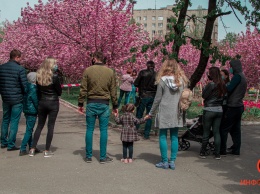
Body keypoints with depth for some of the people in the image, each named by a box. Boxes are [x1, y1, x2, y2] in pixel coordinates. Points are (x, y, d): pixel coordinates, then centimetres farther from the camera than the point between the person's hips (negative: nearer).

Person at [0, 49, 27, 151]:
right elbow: (24, 85, -14)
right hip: (17, 99, -5)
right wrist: (24, 94, 3)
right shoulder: (20, 69, -14)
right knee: (14, 122, 2)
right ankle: (11, 145, 5)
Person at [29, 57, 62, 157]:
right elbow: (59, 92, -7)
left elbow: (38, 90, 8)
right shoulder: (54, 76, -14)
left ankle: (33, 149, 13)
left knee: (39, 125, 14)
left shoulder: (38, 76, 1)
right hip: (53, 103, -4)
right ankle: (47, 151, 6)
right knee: (50, 126, 3)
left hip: (42, 103, 5)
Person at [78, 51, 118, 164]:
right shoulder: (110, 72, 2)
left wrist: (80, 104, 6)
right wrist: (115, 106, 13)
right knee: (103, 130, 5)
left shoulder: (88, 71, -2)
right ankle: (103, 157, 10)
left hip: (91, 103, 0)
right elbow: (113, 91, 6)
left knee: (89, 129, 7)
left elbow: (83, 89, -2)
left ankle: (89, 156, 13)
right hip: (104, 104, 1)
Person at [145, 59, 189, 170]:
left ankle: (165, 162, 8)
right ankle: (172, 161, 11)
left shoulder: (162, 81, -6)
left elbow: (157, 99, -2)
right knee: (174, 137, 9)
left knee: (163, 137, 6)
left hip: (164, 113, -3)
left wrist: (151, 113, 7)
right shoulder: (182, 80, 3)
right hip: (176, 113, 3)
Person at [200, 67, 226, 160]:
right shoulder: (222, 85, 5)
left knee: (206, 132, 6)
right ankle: (217, 154, 10)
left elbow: (204, 95, -10)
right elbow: (223, 96, 11)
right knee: (216, 132, 10)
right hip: (219, 110, 6)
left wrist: (205, 87, 0)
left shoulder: (211, 84, -15)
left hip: (209, 110, -6)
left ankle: (203, 153, 15)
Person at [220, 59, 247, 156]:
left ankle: (222, 150, -1)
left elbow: (229, 89, -21)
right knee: (235, 129, 13)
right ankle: (236, 149, 17)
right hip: (239, 106, 10)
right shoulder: (242, 77, 17)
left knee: (223, 129, -4)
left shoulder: (237, 76, -14)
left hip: (233, 107, -10)